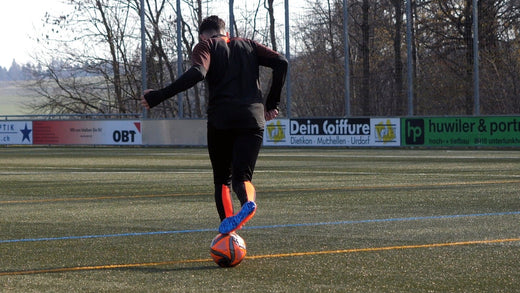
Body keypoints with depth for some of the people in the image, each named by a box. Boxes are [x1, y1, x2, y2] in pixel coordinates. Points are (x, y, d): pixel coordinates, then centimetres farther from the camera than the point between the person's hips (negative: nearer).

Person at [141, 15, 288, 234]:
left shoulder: (206, 46, 10)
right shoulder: (248, 45, 22)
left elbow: (197, 73, -11)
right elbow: (281, 62, 8)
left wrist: (158, 97, -11)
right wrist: (272, 104, 16)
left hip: (220, 119, -2)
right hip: (253, 119, 2)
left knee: (222, 179, 11)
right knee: (242, 177, 0)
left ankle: (227, 232, -6)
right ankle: (248, 201, -35)